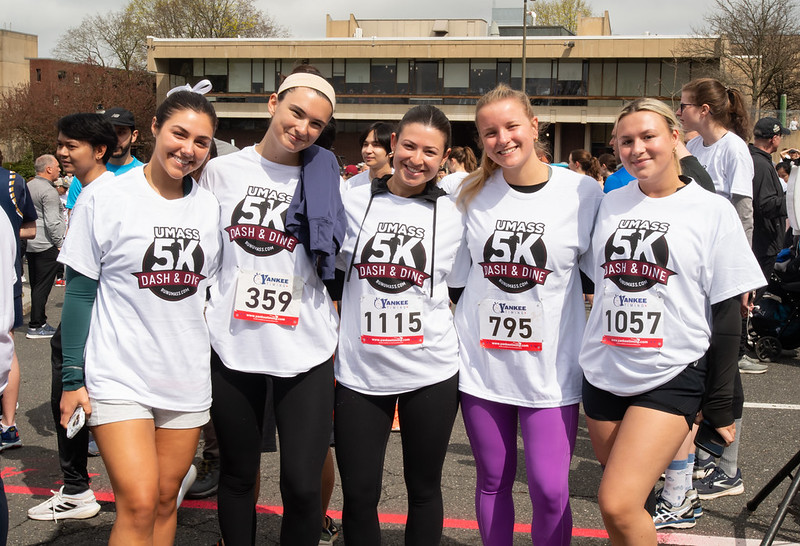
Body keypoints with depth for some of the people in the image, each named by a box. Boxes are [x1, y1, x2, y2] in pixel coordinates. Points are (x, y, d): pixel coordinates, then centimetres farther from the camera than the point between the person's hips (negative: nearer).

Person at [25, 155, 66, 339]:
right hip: (46, 245, -9)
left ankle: (39, 322, 20)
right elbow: (52, 222, -18)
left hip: (30, 245, 9)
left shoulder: (28, 186, 14)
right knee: (42, 286, -5)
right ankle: (36, 327, -3)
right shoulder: (48, 191, -15)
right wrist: (60, 243, -11)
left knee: (36, 285, 14)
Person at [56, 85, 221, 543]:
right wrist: (73, 379, -5)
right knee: (139, 506, -11)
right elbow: (79, 292, -4)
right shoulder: (104, 199, -7)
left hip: (188, 380, 4)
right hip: (119, 378, -4)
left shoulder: (211, 208, 4)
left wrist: (220, 369, 12)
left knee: (166, 501, 12)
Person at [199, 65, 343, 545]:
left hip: (305, 347, -1)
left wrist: (339, 341, 3)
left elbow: (337, 266, 8)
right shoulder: (222, 170, 6)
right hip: (233, 345, 1)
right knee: (238, 475, 12)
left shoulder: (326, 181, 4)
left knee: (302, 484, -5)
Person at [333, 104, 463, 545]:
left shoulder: (454, 214, 2)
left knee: (424, 488, 12)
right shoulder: (353, 202, 2)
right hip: (359, 372, 0)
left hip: (430, 373, 0)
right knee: (359, 494, 4)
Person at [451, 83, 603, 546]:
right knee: (493, 480, 12)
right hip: (481, 362, 3)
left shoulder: (583, 192, -5)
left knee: (550, 489, -5)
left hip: (550, 367, -2)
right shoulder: (472, 193, 4)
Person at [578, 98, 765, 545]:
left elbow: (727, 315, -4)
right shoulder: (609, 205, 8)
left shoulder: (713, 211, -4)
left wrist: (721, 404, -4)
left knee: (618, 506, -16)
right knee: (621, 507, 11)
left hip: (670, 378, -4)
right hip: (605, 374, 5)